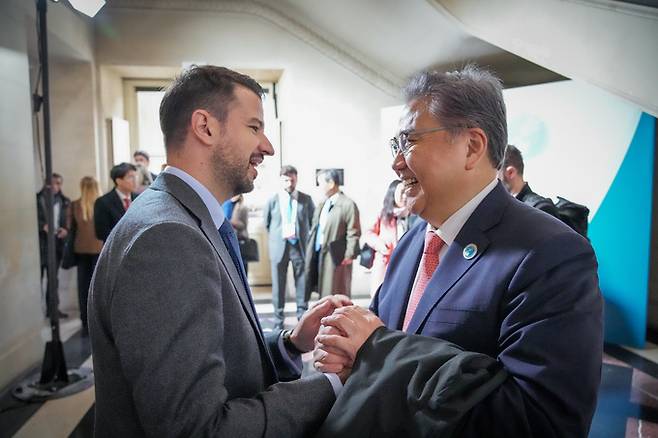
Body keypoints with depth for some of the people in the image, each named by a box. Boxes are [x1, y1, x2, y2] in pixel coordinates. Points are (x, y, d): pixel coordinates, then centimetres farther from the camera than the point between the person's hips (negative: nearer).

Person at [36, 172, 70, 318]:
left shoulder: (64, 201, 10)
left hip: (57, 242, 4)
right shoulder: (37, 199, 0)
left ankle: (53, 308, 18)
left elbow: (69, 221, 9)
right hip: (40, 242, -4)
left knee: (53, 277, 11)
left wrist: (66, 230, -10)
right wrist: (43, 226, -20)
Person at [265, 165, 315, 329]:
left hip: (300, 245, 0)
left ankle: (303, 316, 15)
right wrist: (276, 238, 11)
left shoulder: (306, 199, 4)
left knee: (302, 282, 3)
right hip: (279, 246, 0)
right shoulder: (273, 200, 3)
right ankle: (278, 320, 16)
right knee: (278, 283, 5)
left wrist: (307, 239, 8)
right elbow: (267, 223, 13)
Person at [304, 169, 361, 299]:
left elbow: (353, 234, -13)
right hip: (319, 254, 8)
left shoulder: (348, 205, -11)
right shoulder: (321, 205, 15)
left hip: (336, 257, -8)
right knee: (324, 294, 16)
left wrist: (349, 255, -16)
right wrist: (310, 253, 13)